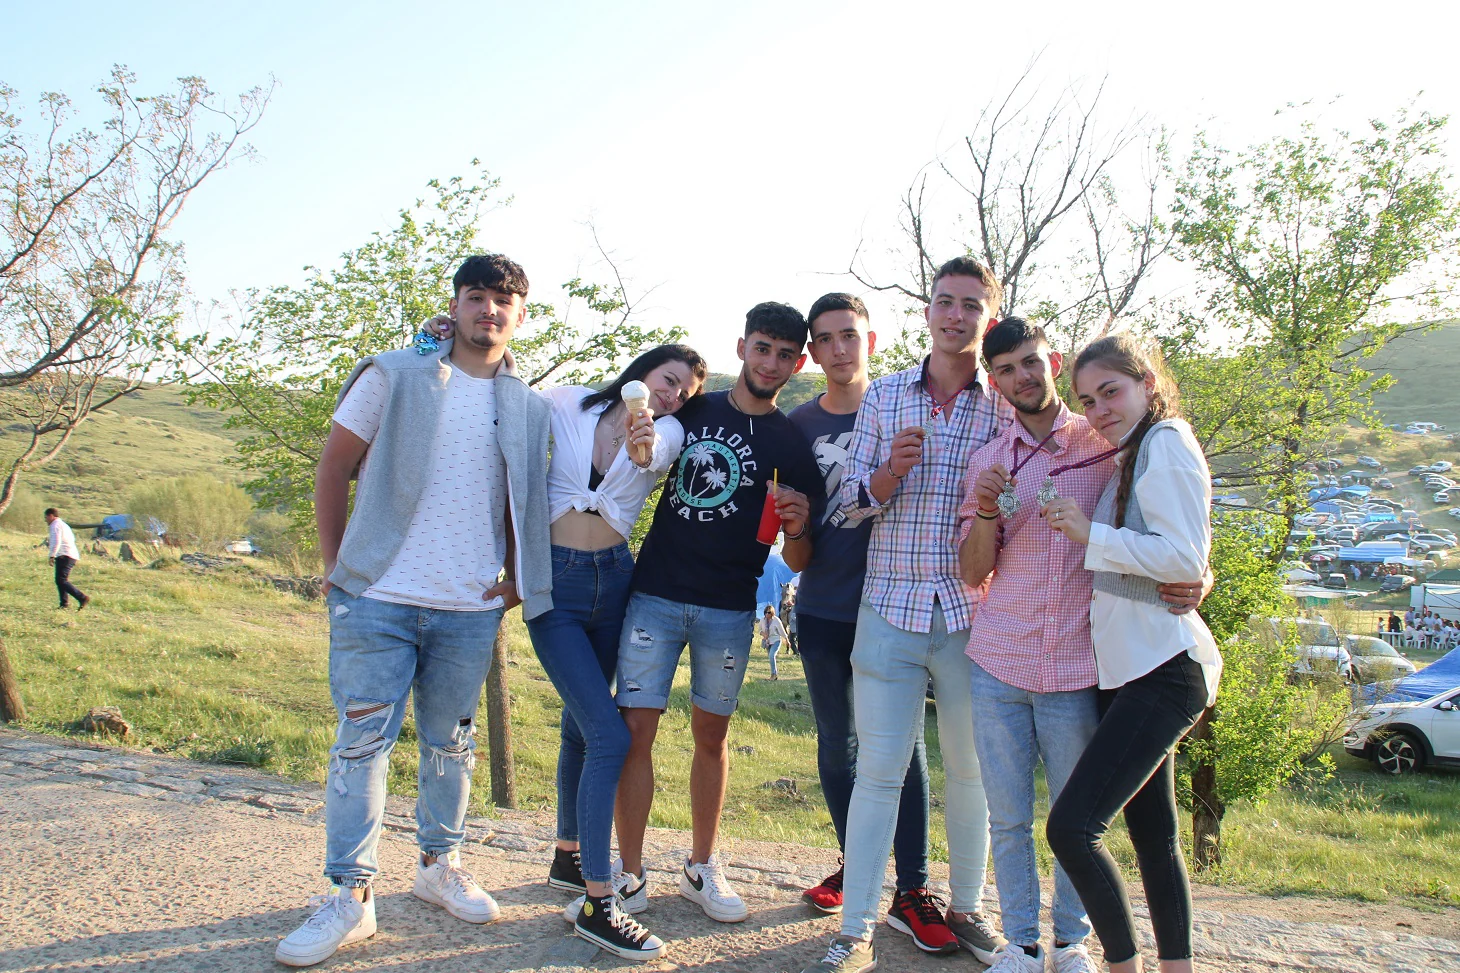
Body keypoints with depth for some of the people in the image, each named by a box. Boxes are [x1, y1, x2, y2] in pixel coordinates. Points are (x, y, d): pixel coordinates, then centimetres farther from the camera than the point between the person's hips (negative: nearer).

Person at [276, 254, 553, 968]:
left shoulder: (530, 410, 9)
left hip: (470, 611, 3)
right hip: (377, 600, -2)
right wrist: (336, 568, 1)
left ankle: (438, 866, 30)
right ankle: (350, 896, 9)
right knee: (362, 742, -1)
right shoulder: (391, 377, 0)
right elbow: (333, 472, 2)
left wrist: (516, 580, 7)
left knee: (450, 744, 13)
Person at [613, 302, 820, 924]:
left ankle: (701, 868, 27)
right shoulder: (692, 410, 6)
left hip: (728, 611, 0)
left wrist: (798, 528, -19)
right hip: (654, 594, 1)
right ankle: (629, 877, 7)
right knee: (635, 728, -3)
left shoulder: (792, 447, 2)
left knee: (711, 735, 11)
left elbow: (796, 564, 2)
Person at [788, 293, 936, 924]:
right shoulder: (799, 424, 5)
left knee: (901, 744, 3)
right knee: (836, 746, 13)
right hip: (823, 610, 3)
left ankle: (912, 888, 14)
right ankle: (853, 865, 31)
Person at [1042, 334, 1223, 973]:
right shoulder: (1131, 457, 19)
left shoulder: (1166, 442, -9)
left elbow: (1185, 559, -18)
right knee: (1152, 834, 15)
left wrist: (1090, 534, -16)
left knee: (1071, 827, -15)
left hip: (1163, 668, -10)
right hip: (1131, 666, 10)